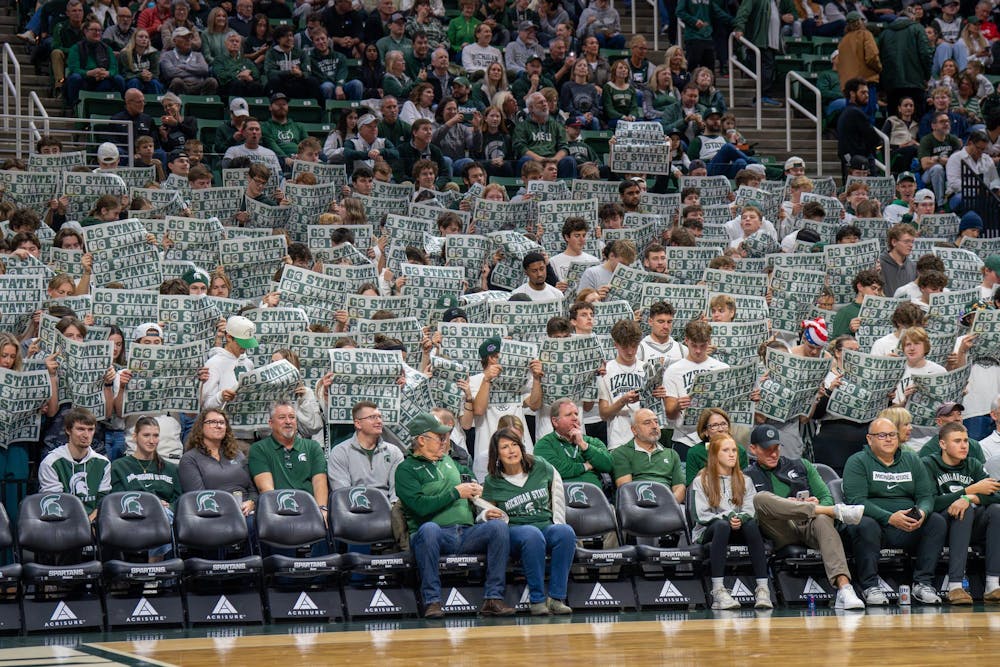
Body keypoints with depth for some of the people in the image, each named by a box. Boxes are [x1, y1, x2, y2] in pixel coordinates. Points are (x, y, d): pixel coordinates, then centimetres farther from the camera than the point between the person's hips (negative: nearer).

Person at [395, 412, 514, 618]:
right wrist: (456, 493, -7)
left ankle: (493, 598, -25)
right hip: (436, 534, -5)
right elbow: (421, 506, -12)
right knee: (429, 528, -40)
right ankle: (431, 600, -35)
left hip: (466, 534, 5)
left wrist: (472, 491, 14)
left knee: (498, 526, -22)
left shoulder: (446, 460, 25)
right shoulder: (406, 469, 4)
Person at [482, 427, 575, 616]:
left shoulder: (542, 468, 7)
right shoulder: (492, 482, 4)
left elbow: (558, 501, 17)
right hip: (514, 531, -2)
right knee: (532, 534, -40)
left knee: (566, 532, -34)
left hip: (547, 526, 2)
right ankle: (537, 599, -36)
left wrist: (558, 526, 8)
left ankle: (556, 598, -33)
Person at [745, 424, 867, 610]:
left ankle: (844, 589, -57)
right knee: (761, 497, -31)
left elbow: (827, 497, 19)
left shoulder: (801, 466, 27)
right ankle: (835, 511, -33)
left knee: (823, 521, -37)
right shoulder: (748, 476, 19)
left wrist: (818, 504, -6)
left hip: (810, 526, 1)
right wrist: (784, 505, -11)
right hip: (781, 533, -1)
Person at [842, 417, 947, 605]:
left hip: (908, 530, 4)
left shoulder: (912, 460, 16)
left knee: (937, 521, -19)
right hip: (875, 521, -4)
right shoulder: (857, 462, 1)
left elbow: (926, 496, 8)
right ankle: (871, 587, -29)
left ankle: (922, 583, -19)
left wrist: (922, 513, -18)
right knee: (865, 525, -36)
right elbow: (855, 500, -12)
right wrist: (890, 518, -25)